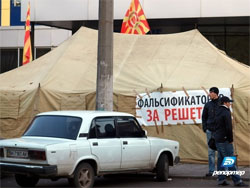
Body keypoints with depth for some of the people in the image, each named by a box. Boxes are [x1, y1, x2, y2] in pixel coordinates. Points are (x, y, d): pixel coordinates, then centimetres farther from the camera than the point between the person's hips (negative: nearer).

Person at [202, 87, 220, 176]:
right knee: (211, 151, 4)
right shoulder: (208, 105, 9)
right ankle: (211, 170, 7)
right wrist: (205, 128, 2)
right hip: (210, 130, 3)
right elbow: (204, 117, 14)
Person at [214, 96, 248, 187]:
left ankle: (221, 179, 11)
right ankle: (237, 180, -7)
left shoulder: (218, 112, 14)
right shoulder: (226, 112, -14)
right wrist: (230, 139, -10)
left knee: (220, 159, 11)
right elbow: (228, 128, -18)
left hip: (217, 139, 9)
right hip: (224, 140, -9)